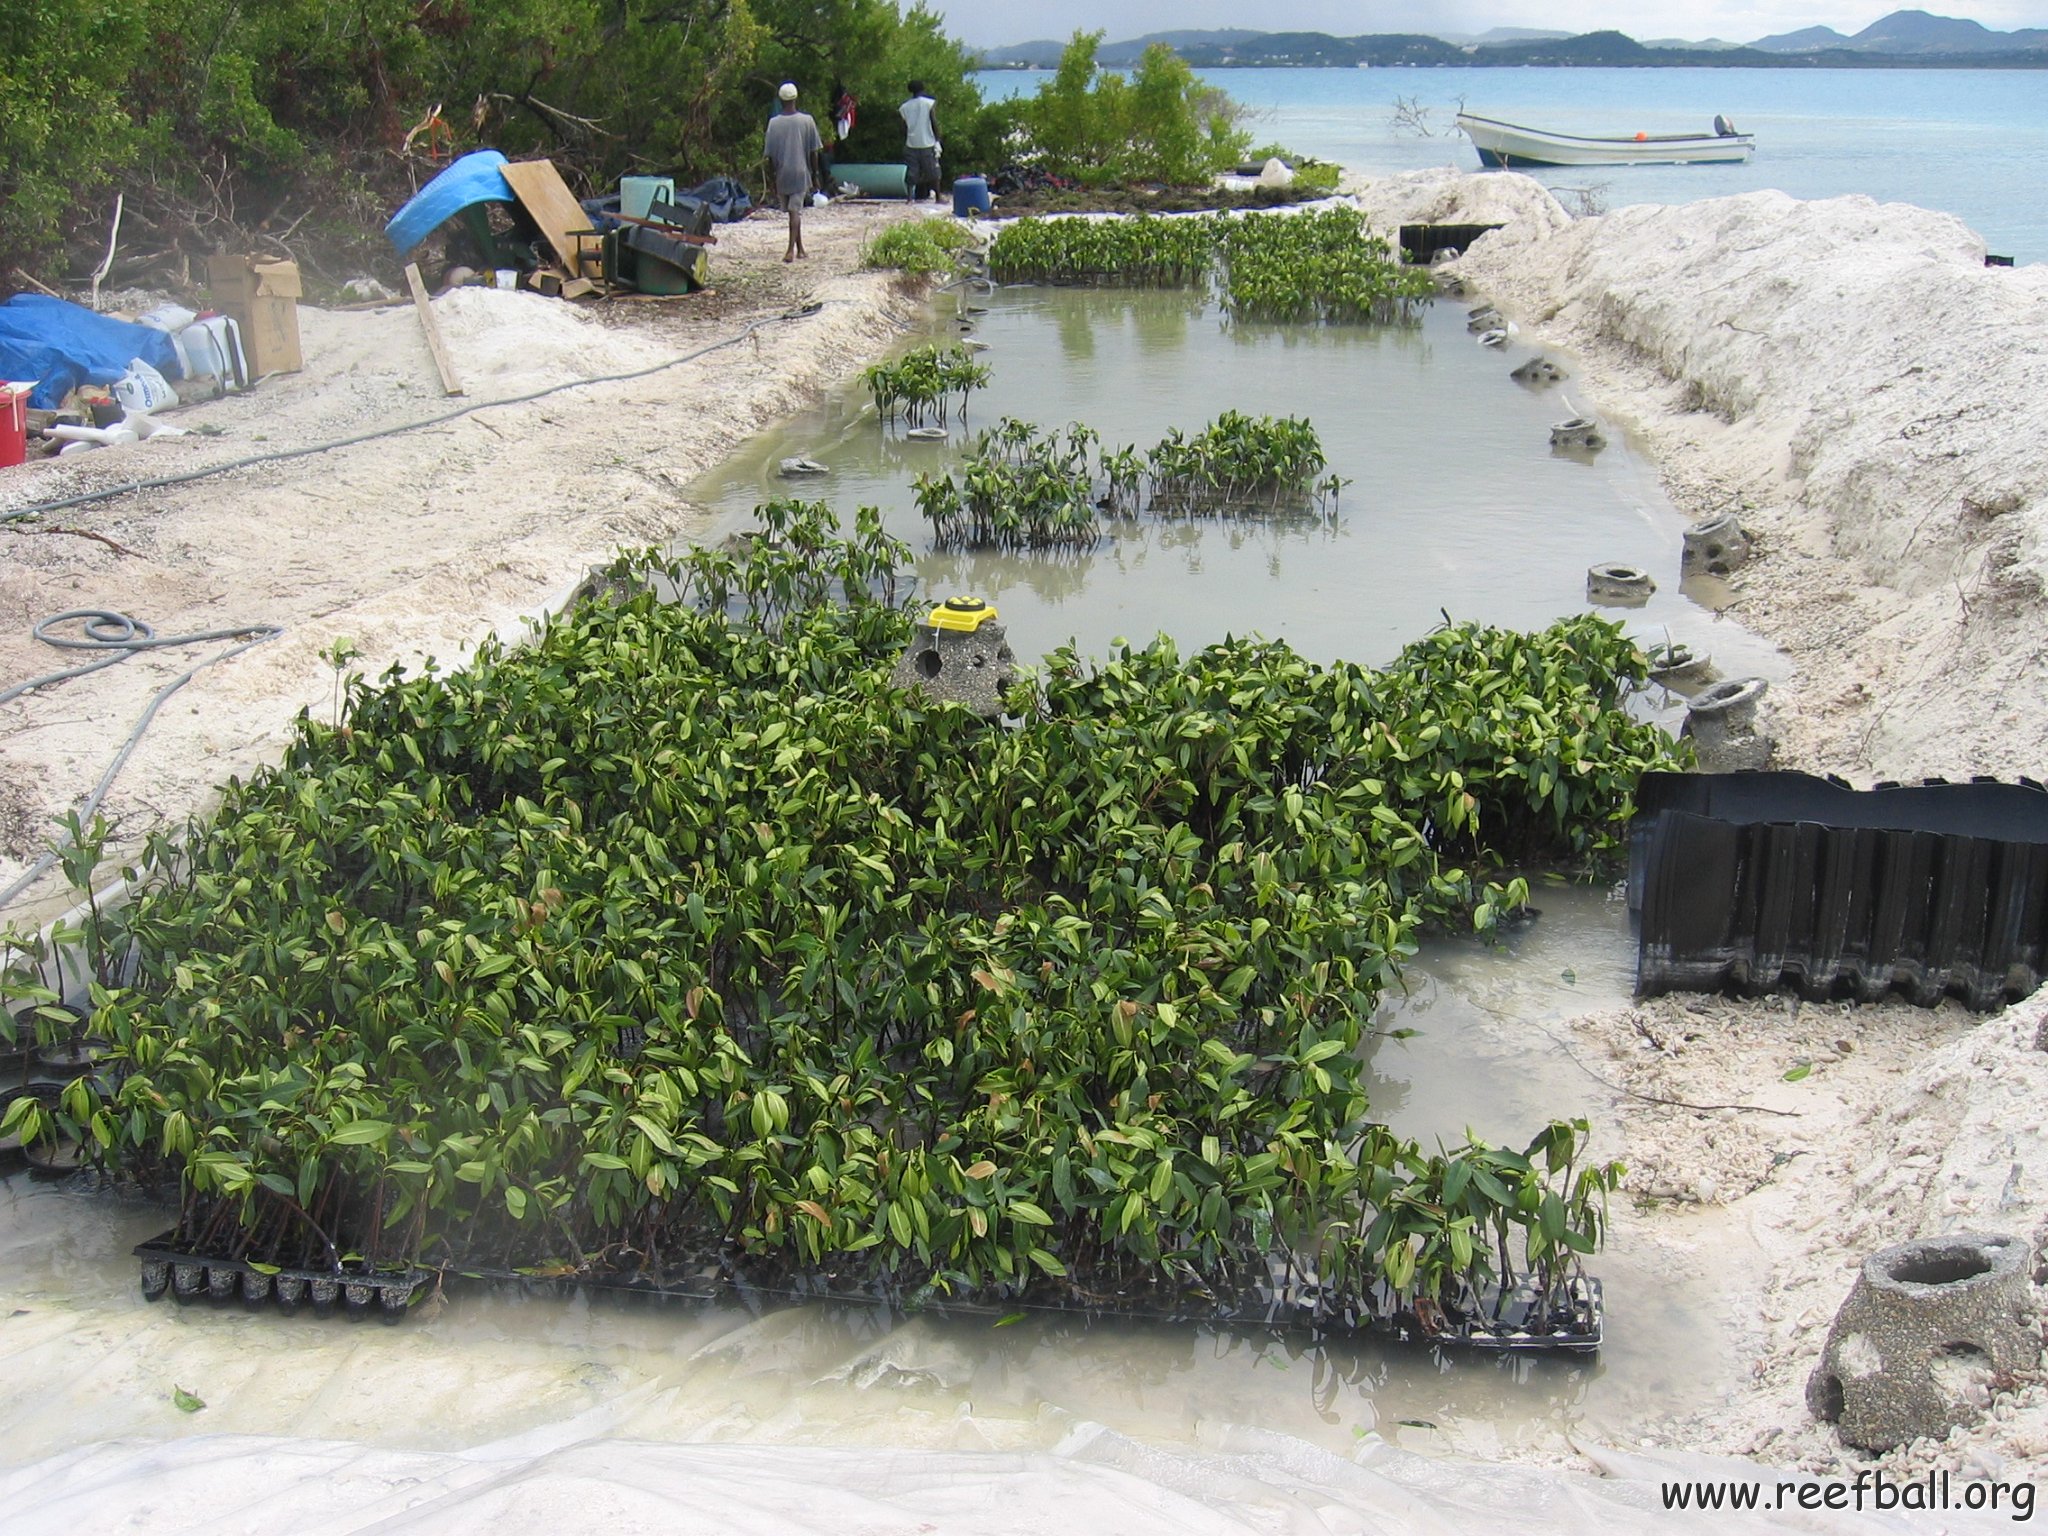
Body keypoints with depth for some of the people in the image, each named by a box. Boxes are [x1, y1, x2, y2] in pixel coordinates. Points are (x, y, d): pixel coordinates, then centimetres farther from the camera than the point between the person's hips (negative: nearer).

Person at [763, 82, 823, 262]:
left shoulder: (774, 123, -4)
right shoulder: (806, 121, -5)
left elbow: (770, 155, -2)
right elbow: (813, 152, -1)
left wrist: (771, 180, 5)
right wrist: (815, 175, 8)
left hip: (781, 175, 1)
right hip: (801, 173, -1)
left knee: (792, 211, 15)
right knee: (796, 210, -4)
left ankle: (799, 248, 22)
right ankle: (792, 249, -17)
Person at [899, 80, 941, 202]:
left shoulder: (905, 107, 7)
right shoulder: (930, 103, -3)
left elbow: (904, 127, 9)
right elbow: (934, 123, -6)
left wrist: (904, 143, 16)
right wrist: (937, 140, 0)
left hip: (911, 144, 3)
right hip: (927, 143, -3)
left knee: (912, 173, 4)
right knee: (933, 172, 4)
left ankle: (910, 197, -3)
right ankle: (937, 196, 3)